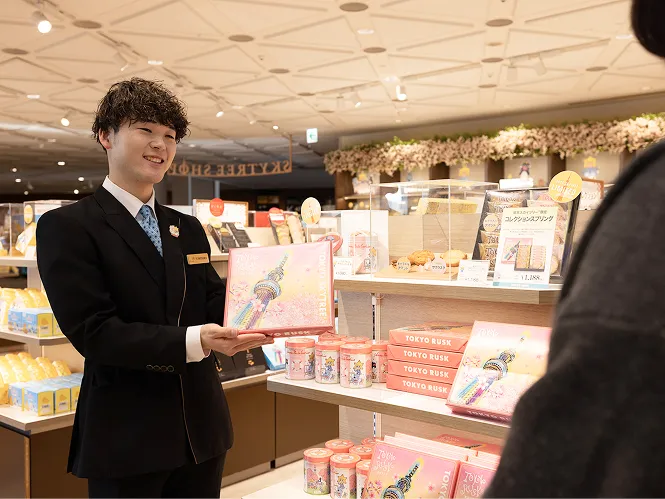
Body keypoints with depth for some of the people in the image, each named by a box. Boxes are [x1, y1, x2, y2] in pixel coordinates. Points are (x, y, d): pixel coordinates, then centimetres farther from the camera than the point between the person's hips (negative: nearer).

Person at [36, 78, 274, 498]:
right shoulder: (66, 227, -7)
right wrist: (193, 341, -27)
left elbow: (213, 305, 5)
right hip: (126, 438, -5)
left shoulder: (189, 229, 12)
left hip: (202, 428, 6)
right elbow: (93, 331, -17)